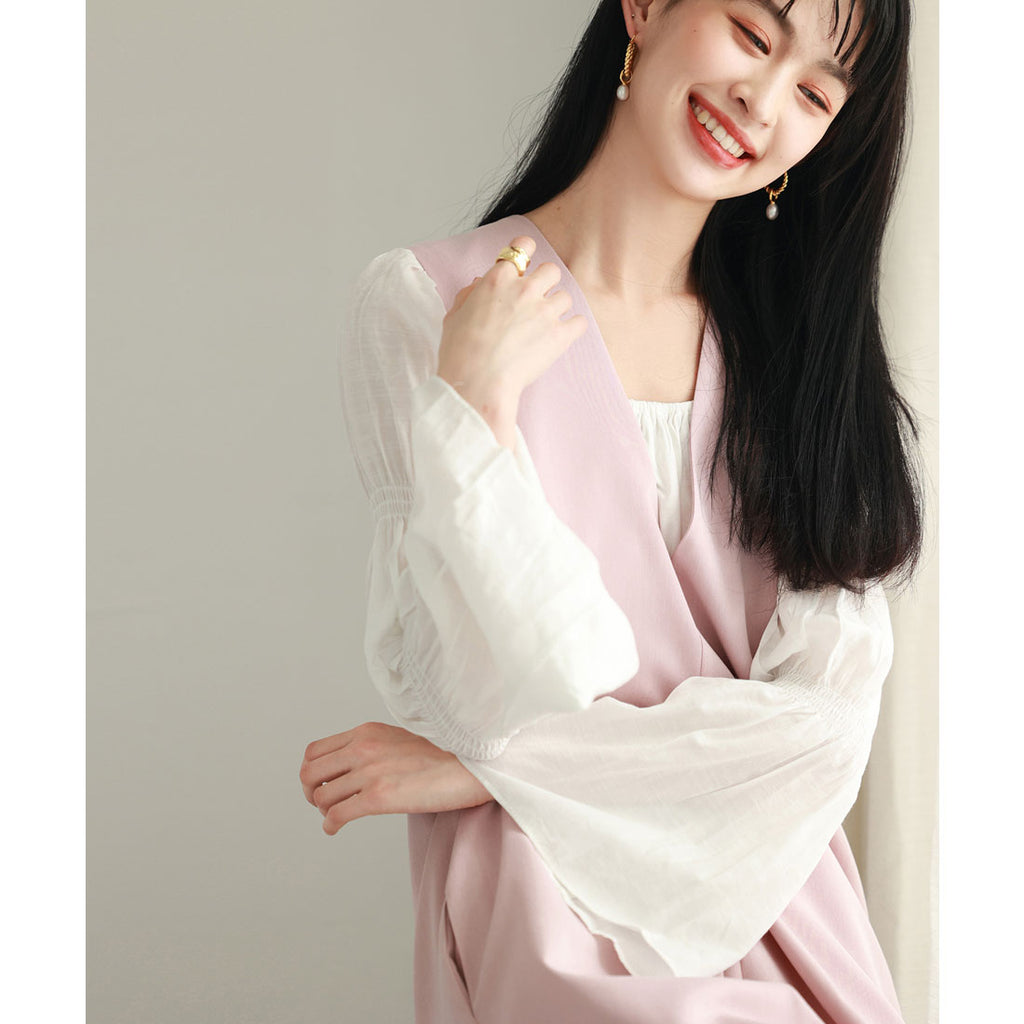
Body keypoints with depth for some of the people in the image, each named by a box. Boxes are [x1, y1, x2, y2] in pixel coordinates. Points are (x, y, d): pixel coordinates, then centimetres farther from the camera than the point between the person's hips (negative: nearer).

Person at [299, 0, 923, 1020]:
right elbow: (522, 695, -11)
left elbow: (828, 713, -6)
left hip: (772, 893, 4)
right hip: (558, 931, -4)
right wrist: (476, 403, -18)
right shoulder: (420, 300, -5)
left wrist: (490, 771, -12)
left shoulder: (801, 345, 6)